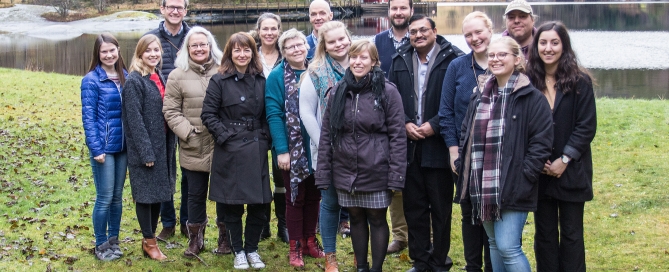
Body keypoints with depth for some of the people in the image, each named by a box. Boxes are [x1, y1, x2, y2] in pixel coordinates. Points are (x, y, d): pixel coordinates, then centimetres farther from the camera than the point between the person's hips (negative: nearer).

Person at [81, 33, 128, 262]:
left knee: (117, 196, 12)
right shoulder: (91, 80, -8)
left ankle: (113, 240, 24)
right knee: (105, 198, 1)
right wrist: (96, 148, -15)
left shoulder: (125, 77, 6)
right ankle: (101, 245, 13)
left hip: (123, 146, 5)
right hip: (104, 147, -5)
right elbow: (88, 117, -10)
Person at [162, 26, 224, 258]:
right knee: (196, 195, 11)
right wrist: (188, 132, -10)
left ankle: (225, 237, 26)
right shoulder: (178, 76, 1)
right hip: (193, 149, 0)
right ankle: (195, 239, 25)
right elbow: (170, 111, 0)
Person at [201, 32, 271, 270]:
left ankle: (252, 249, 20)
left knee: (258, 203, 5)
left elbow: (267, 114, 13)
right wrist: (224, 136, -12)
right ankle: (238, 251, 18)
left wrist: (265, 137, 0)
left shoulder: (261, 81, 8)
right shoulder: (219, 81, -4)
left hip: (256, 150, 3)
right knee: (232, 204, 4)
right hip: (229, 150, -3)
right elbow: (208, 114, -6)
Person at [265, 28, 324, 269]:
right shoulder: (277, 76, -8)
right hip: (292, 148, -4)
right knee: (295, 196, 4)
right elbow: (274, 114, -13)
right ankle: (295, 247, 13)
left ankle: (310, 241, 25)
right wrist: (282, 150, -19)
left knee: (314, 194, 12)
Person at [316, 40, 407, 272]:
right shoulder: (338, 91, 3)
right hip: (345, 171, 4)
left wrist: (396, 175, -13)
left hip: (376, 172, -4)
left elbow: (398, 136, -9)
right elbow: (326, 134, 6)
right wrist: (323, 173, 2)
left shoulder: (387, 91, -8)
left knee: (377, 219, 7)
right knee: (356, 218, 14)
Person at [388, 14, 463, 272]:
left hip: (438, 145, -4)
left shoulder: (452, 59, -8)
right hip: (408, 145, 4)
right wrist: (405, 123, -6)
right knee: (413, 207, 11)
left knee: (441, 208, 6)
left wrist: (434, 125, -15)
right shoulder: (399, 60, 9)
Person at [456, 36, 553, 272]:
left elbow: (541, 140, -10)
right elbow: (466, 134, 22)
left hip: (514, 188, -6)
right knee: (494, 244, 14)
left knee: (508, 247, -11)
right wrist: (462, 164, 10)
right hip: (483, 188, 7)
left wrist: (524, 174, -15)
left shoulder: (531, 98, -7)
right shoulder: (480, 97, 13)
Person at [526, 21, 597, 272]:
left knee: (571, 233, 6)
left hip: (571, 171, -2)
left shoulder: (580, 81, -6)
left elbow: (587, 126, -7)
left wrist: (564, 160, -13)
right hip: (539, 171, 2)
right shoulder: (529, 81, 1)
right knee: (544, 233, 9)